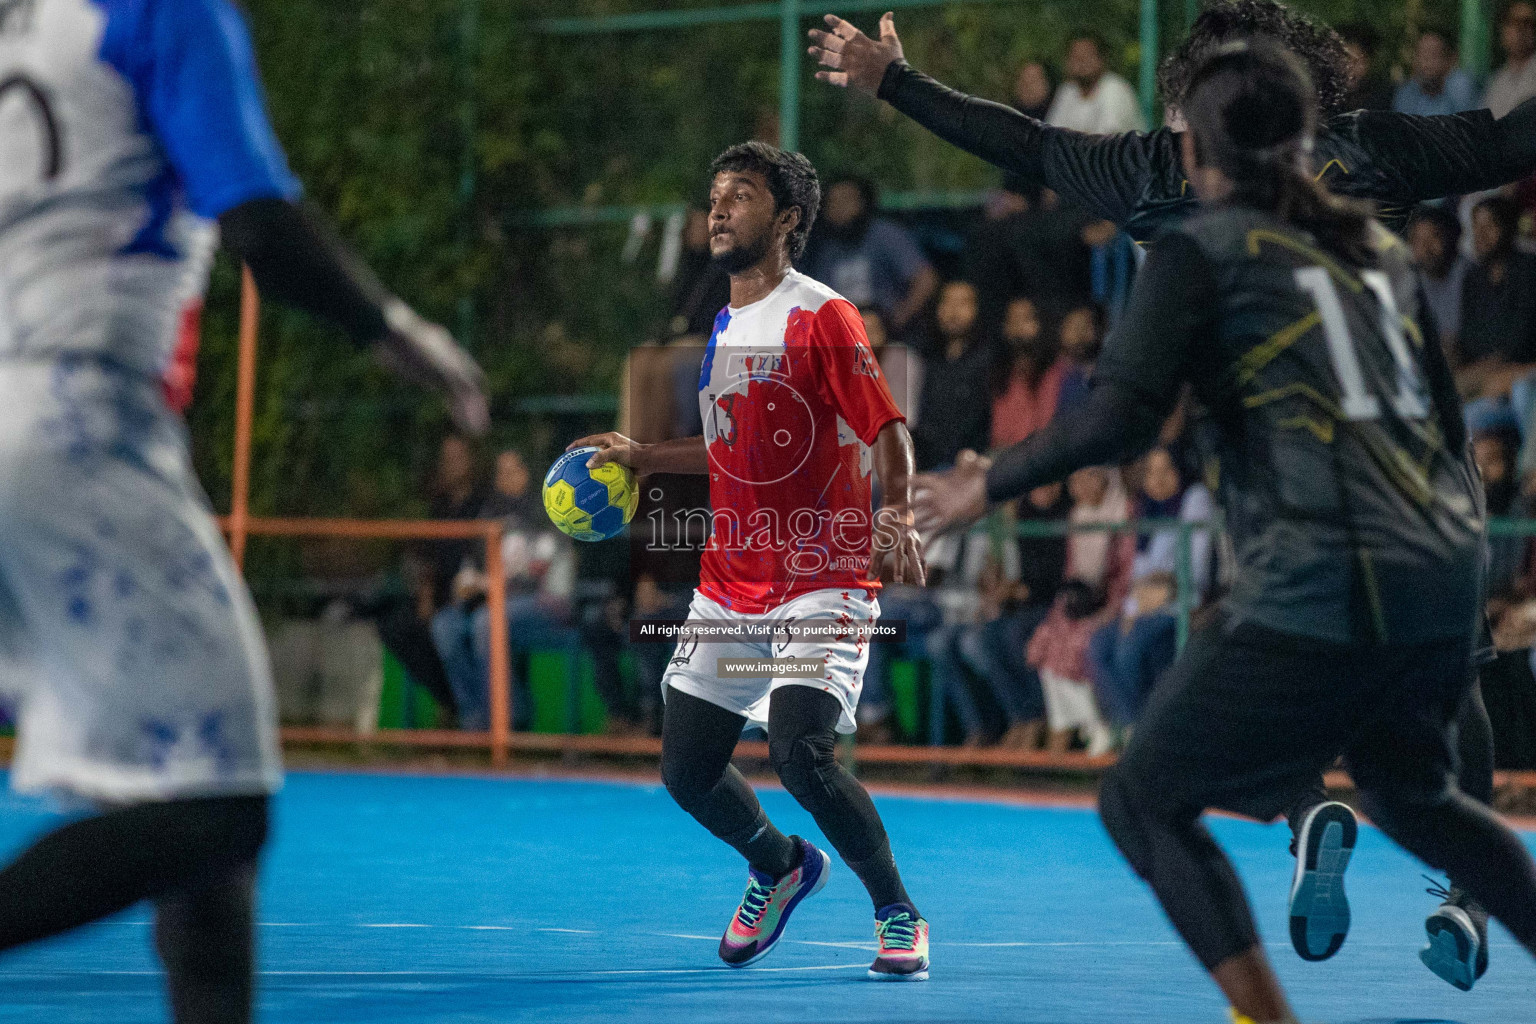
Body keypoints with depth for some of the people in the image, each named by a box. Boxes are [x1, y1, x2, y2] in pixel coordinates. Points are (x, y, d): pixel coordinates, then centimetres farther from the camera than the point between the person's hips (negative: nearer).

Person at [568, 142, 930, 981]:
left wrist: (896, 513, -34)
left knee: (800, 753, -24)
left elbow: (887, 431, -17)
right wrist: (642, 458, 21)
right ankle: (779, 868, 35)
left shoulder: (822, 317, -9)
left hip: (822, 582, -8)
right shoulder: (722, 328, 14)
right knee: (687, 769, 5)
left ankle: (897, 914, -5)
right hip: (729, 587, 8)